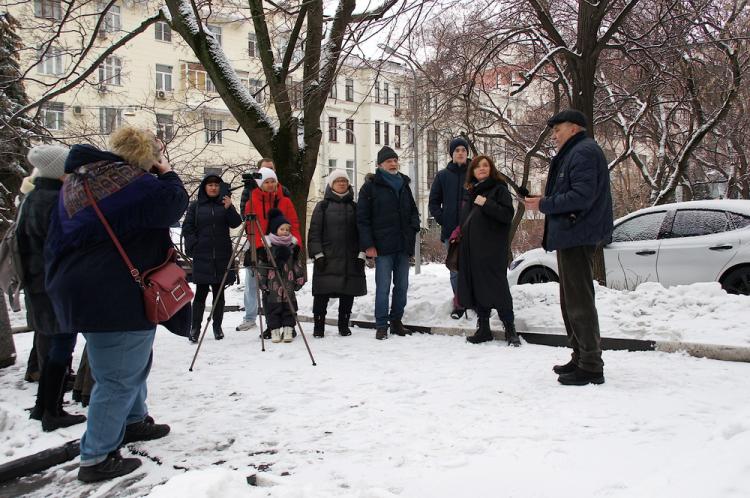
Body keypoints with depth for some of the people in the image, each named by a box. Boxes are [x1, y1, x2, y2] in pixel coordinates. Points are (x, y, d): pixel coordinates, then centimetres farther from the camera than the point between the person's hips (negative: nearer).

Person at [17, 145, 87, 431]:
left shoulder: (31, 199, 11)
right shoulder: (59, 201, -18)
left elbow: (24, 243, 16)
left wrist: (29, 278, 21)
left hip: (38, 285, 9)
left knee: (51, 345, 19)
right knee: (62, 346, -1)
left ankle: (43, 405, 27)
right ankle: (53, 413, 5)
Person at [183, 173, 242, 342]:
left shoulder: (224, 204, 9)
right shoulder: (195, 206, 7)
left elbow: (236, 223, -3)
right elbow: (187, 228, 5)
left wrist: (229, 208, -19)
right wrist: (194, 246, -5)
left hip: (222, 255, 1)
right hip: (202, 256, -1)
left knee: (219, 292, 6)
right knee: (201, 292, -1)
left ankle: (217, 326, 14)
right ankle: (195, 328, 5)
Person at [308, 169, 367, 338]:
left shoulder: (354, 207, 14)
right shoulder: (322, 206, 6)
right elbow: (314, 232, 1)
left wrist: (361, 254, 2)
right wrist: (318, 254, -9)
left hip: (350, 259, 3)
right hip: (327, 258, -3)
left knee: (348, 294, 6)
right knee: (322, 294, -3)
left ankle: (344, 326, 19)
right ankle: (319, 327, 9)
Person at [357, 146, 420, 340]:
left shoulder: (404, 185, 16)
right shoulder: (370, 186, -1)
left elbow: (413, 211, 25)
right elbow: (362, 218, -5)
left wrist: (413, 226, 5)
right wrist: (368, 244, -11)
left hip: (403, 245, 5)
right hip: (383, 246, -5)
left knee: (402, 286, 10)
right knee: (383, 287, -5)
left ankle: (396, 321, 22)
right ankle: (381, 326, 3)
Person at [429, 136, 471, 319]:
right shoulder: (442, 175, 8)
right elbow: (434, 202, 12)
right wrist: (443, 221, 0)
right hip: (451, 231, 2)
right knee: (456, 269, 6)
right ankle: (459, 304, 16)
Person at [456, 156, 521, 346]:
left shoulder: (499, 189, -1)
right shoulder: (470, 193, 19)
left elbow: (507, 215, -13)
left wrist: (486, 203, -19)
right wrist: (458, 233, 14)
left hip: (492, 250, -6)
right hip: (470, 249, 7)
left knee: (497, 287, -7)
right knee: (476, 289, 7)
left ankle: (510, 329, 3)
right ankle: (483, 329, 15)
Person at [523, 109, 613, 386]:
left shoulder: (584, 152, -12)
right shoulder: (573, 154, 22)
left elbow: (582, 195, -23)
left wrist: (544, 205, -16)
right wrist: (545, 201, 8)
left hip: (577, 238, -11)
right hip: (571, 238, 11)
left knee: (579, 303, -9)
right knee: (571, 301, 16)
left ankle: (591, 366, -4)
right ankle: (580, 358, 24)